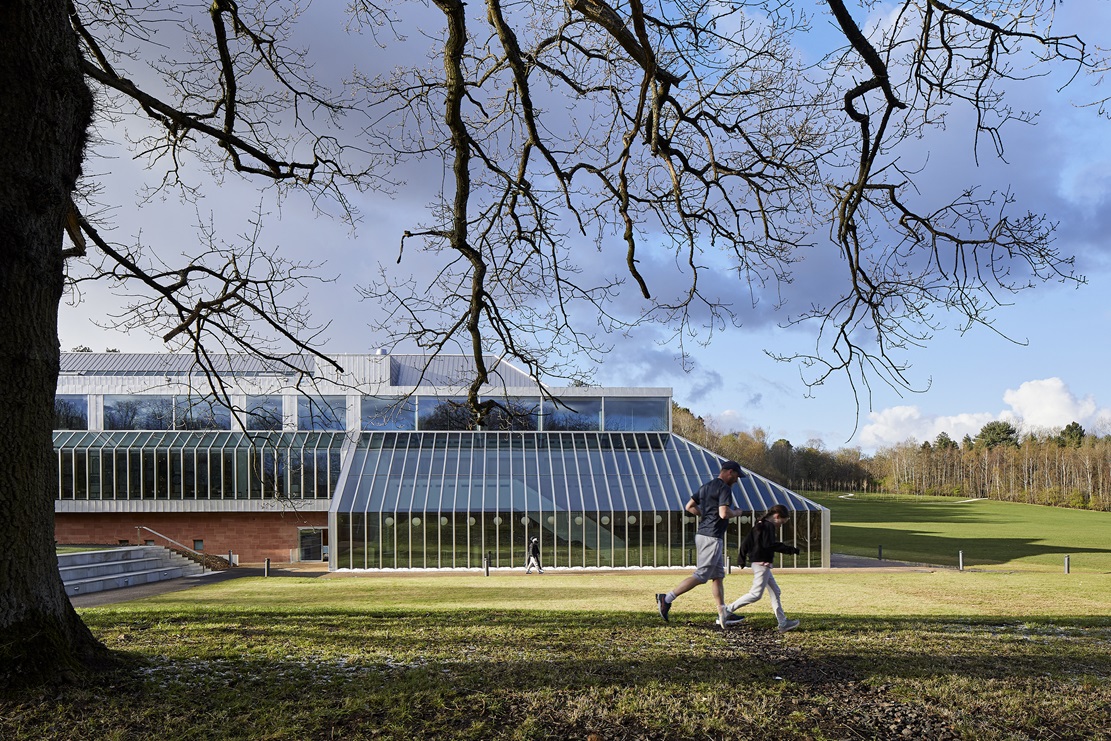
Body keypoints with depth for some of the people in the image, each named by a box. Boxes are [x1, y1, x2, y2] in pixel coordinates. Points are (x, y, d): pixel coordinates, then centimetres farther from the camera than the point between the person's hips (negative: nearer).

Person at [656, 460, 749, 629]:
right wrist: (738, 513, -4)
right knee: (701, 576, -8)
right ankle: (667, 598, -10)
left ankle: (722, 615, 14)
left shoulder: (706, 486, 16)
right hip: (712, 537, -10)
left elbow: (689, 506, 18)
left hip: (702, 534, 10)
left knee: (718, 576, 13)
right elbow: (724, 513, -23)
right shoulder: (724, 488, -11)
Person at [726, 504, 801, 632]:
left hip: (761, 564, 11)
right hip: (762, 563, -11)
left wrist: (741, 558, 19)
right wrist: (789, 549, -23)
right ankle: (729, 610, -3)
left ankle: (783, 623, 13)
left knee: (775, 591, 12)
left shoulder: (759, 525, 17)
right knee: (756, 594, -7)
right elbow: (769, 545, -25)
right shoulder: (768, 526, -13)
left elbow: (746, 542, 17)